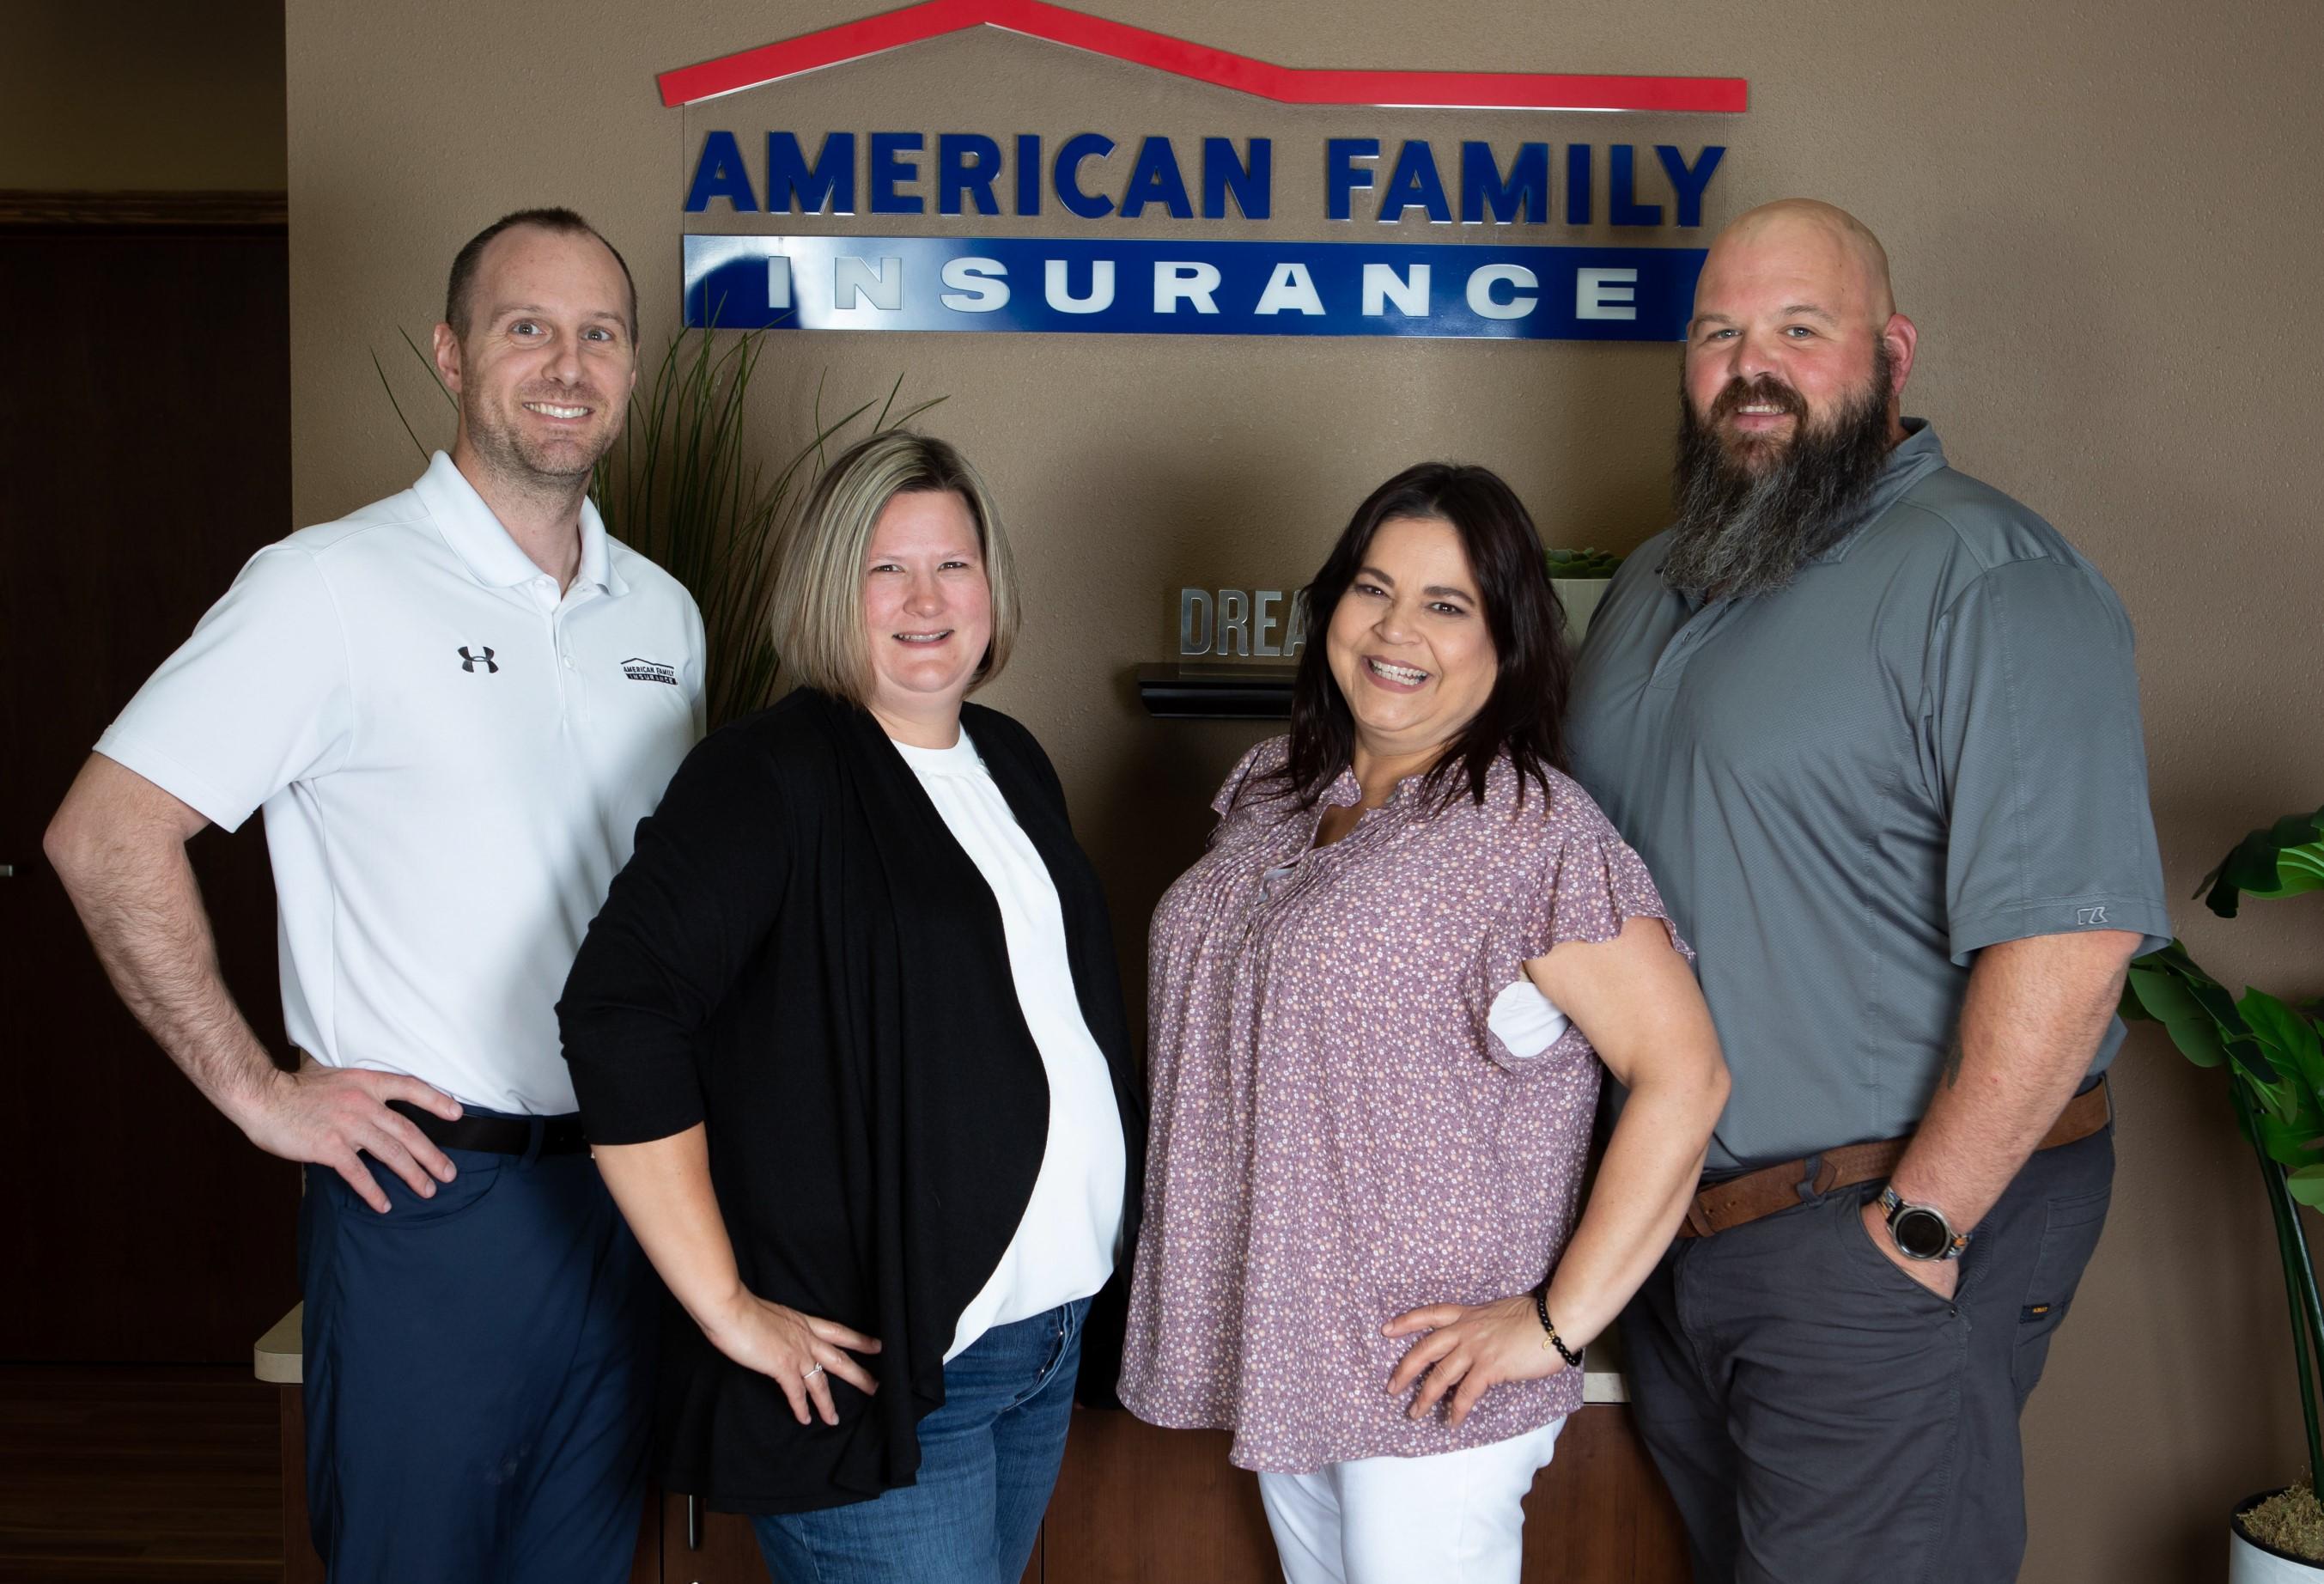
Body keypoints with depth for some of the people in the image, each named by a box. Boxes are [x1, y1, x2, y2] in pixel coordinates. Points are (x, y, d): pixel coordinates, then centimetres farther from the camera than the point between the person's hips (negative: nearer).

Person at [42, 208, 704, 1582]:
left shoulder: (663, 611, 9)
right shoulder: (336, 588, -11)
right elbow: (105, 836, -12)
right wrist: (259, 1091, -13)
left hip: (625, 1181, 6)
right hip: (430, 1190, -6)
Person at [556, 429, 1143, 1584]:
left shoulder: (1012, 763, 11)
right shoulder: (772, 777, -12)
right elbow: (616, 1013, -22)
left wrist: (1103, 1256, 13)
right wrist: (727, 1307, -21)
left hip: (1052, 1342, 7)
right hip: (875, 1367, -7)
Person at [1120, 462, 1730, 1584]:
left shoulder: (1537, 836, -19)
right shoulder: (1270, 791, 4)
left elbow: (1683, 1078, -21)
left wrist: (1557, 1322, -20)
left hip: (1429, 1380, -7)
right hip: (1267, 1342, 7)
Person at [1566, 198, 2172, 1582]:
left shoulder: (1991, 581, -16)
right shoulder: (1657, 584, 12)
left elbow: (2071, 937, -24)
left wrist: (1920, 1224, -21)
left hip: (1882, 1243, -8)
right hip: (1673, 1223, 8)